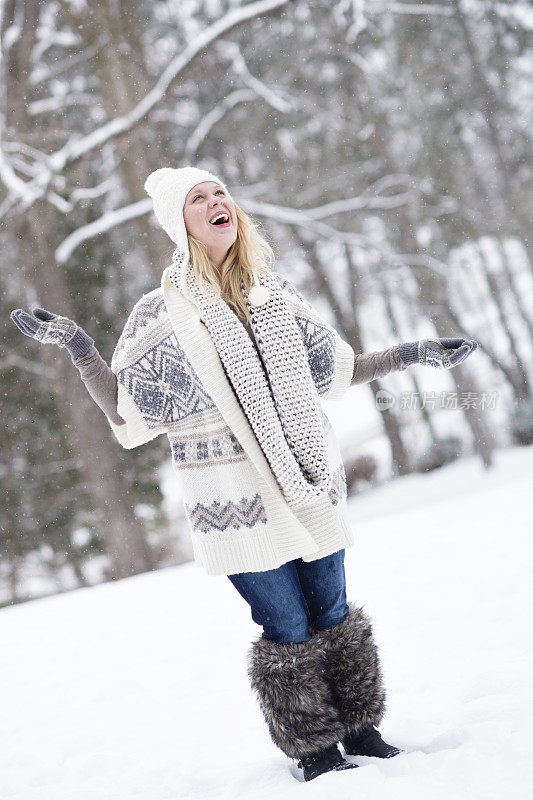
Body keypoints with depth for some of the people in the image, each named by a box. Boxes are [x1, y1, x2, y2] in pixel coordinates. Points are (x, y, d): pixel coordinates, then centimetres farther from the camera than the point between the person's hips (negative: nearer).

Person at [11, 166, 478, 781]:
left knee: (332, 615, 11)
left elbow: (333, 371, 18)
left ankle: (361, 732, 28)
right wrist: (78, 348, -12)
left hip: (312, 485, 4)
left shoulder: (275, 291, 8)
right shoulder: (161, 314, -4)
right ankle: (315, 753, 19)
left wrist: (410, 354, 15)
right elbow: (126, 418, -2)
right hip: (236, 500, -4)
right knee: (287, 628, 1)